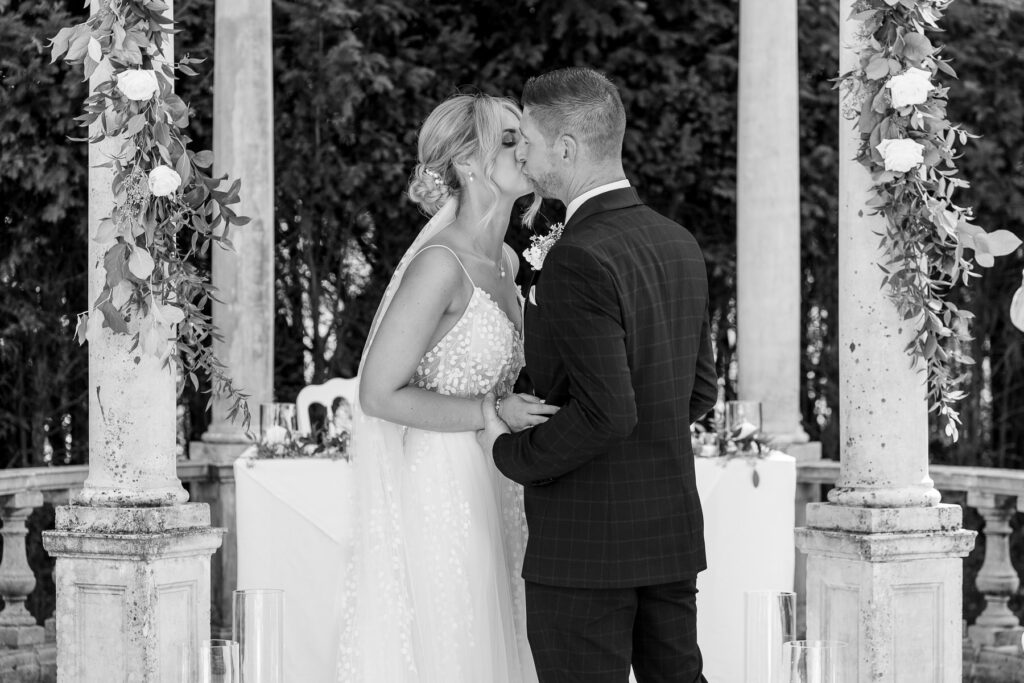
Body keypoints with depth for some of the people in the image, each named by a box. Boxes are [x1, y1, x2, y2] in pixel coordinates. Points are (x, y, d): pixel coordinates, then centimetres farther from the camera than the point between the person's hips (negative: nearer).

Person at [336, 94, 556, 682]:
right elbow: (379, 394, -17)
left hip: (493, 492, 8)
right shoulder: (441, 264, -17)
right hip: (441, 492, -8)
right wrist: (492, 414, -20)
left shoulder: (506, 261, 9)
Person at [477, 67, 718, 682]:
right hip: (673, 534, 9)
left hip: (587, 544, -8)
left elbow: (607, 413, -26)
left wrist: (513, 452, -10)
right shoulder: (680, 244, 8)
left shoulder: (579, 261, -19)